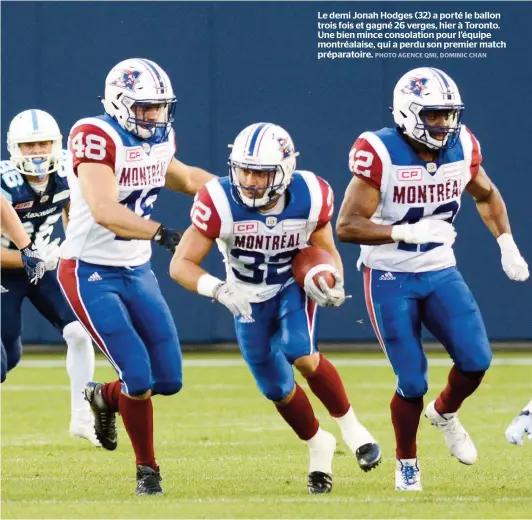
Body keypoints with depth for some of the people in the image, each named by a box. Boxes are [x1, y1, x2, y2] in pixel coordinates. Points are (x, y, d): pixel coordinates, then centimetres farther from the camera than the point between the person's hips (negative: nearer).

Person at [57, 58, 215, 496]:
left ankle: (105, 397, 34)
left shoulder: (160, 137, 4)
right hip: (91, 274, -7)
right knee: (139, 377, -12)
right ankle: (148, 470, 10)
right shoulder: (96, 138, -20)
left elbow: (179, 176, 27)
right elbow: (105, 212, -32)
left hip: (138, 273, 7)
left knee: (169, 380, 4)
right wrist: (161, 233, -43)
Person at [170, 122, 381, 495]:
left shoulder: (310, 196, -22)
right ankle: (319, 446, 34)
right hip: (248, 300, 1)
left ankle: (349, 424, -4)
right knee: (278, 390, 6)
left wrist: (333, 282, -24)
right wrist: (219, 289, -44)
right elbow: (181, 265, -27)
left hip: (293, 286, -1)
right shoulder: (220, 202, -29)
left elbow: (327, 251, -3)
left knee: (302, 355, -27)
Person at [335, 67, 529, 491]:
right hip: (390, 279, -4)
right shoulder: (381, 154, -21)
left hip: (441, 272, 5)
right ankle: (407, 465, 21)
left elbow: (486, 195, 17)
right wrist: (407, 233, -32)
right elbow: (347, 226, -22)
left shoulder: (462, 147, -4)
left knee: (476, 361, -8)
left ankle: (445, 414, 24)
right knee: (412, 383, -4)